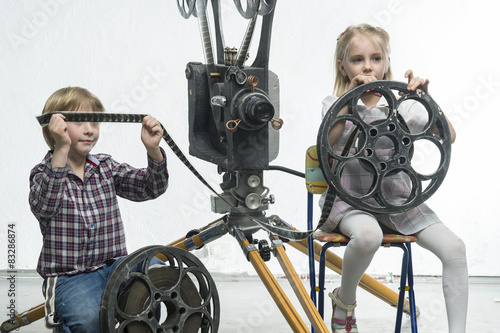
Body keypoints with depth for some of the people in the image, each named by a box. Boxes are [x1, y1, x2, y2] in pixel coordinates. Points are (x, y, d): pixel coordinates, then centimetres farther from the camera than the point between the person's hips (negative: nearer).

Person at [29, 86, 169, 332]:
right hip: (69, 276, -3)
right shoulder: (44, 173, -5)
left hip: (114, 266, 3)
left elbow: (150, 188, 0)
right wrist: (61, 149, -38)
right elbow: (43, 207, -27)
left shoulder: (106, 167, 8)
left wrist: (153, 150, -20)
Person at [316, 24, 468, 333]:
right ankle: (344, 301, -6)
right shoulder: (335, 104, 3)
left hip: (394, 197, 3)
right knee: (368, 235, -37)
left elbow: (448, 136, -7)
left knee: (454, 247, -18)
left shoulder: (401, 104, 5)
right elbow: (326, 143, -18)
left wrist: (426, 97, -18)